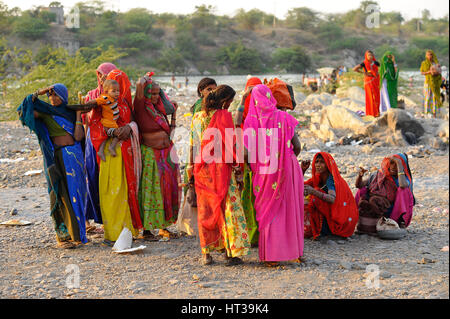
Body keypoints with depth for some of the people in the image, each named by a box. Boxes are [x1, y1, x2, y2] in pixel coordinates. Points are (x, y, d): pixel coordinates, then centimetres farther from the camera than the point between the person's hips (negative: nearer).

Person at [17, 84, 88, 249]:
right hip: (55, 157, -2)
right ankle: (62, 236, -4)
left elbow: (78, 137, 0)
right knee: (59, 194, -6)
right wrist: (38, 93, -10)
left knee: (73, 193, 1)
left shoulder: (71, 113, 11)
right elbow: (23, 111, -10)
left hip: (73, 156, 2)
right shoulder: (45, 112, 6)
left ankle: (75, 232, 11)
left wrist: (78, 114, -1)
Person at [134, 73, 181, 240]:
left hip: (167, 152, 7)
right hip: (150, 154, -7)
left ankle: (163, 226, 19)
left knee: (168, 188, 9)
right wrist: (146, 78, -4)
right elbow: (140, 85, -25)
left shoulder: (160, 108, 11)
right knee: (150, 190, -5)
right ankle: (147, 230, 0)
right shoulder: (141, 108, -9)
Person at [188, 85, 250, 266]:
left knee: (206, 209, 10)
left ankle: (207, 253, 11)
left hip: (202, 168, 5)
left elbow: (193, 144, 12)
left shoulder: (198, 117, 9)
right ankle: (231, 252, 0)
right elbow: (229, 142, -11)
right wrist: (237, 164, -2)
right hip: (221, 167, -5)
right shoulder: (223, 115, -9)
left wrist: (192, 166, 18)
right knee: (228, 207, 1)